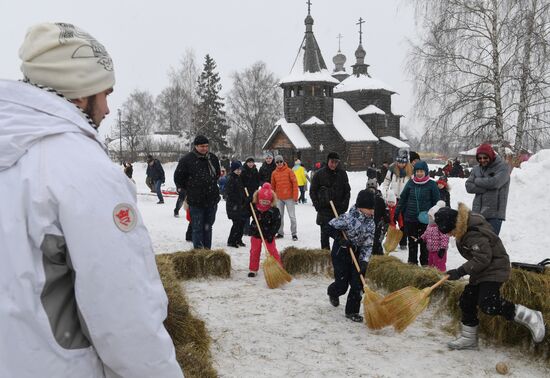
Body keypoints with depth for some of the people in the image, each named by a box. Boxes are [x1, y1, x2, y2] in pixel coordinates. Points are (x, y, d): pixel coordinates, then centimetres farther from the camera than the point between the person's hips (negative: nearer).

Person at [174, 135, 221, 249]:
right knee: (198, 229, -1)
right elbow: (178, 178, -1)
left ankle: (207, 251, 25)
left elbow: (217, 174, 25)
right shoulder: (187, 159, -9)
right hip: (196, 201, -5)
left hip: (212, 199, 5)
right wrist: (189, 189, 3)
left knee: (208, 227, 15)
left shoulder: (213, 158, 6)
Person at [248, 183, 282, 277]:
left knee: (272, 250, 0)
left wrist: (271, 234, -17)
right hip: (256, 233, 3)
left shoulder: (274, 210, -15)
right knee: (254, 251, 10)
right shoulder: (254, 207, -7)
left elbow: (277, 223, -12)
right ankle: (253, 269, 23)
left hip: (268, 234, -3)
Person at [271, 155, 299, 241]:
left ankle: (294, 233, 7)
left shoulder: (289, 171, -6)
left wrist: (295, 195, -11)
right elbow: (273, 186, 13)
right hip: (279, 198, 4)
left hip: (289, 197, -4)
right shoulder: (274, 173, 5)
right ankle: (280, 232, 22)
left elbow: (295, 183, -7)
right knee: (279, 216, 11)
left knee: (292, 216, -1)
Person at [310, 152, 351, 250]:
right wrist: (317, 204, -6)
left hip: (339, 209, 2)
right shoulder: (319, 174, -3)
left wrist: (345, 204, -2)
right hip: (324, 209, -2)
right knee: (325, 232, 2)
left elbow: (347, 191, 9)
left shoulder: (342, 173, 2)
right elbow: (312, 190, 3)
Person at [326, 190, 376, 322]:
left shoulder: (371, 223, -5)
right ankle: (333, 293, 39)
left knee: (358, 285, 1)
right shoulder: (348, 217, -23)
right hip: (341, 253, -5)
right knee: (342, 284, 2)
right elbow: (330, 228, -14)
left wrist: (364, 261, -13)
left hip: (357, 254, 5)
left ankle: (352, 311, 17)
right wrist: (341, 239, -22)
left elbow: (368, 245, -3)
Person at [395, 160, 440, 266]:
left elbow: (436, 202, 1)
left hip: (425, 219, -2)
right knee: (412, 241, 12)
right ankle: (412, 262, 25)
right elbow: (403, 198, 9)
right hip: (410, 218, 2)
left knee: (424, 242, 8)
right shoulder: (410, 183, 2)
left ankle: (425, 263, 21)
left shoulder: (431, 184, -4)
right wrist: (396, 212, 6)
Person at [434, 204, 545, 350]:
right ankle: (468, 339, 21)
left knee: (488, 305, -20)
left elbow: (483, 258, -29)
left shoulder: (473, 234, -28)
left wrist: (460, 272, -27)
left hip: (494, 268, -10)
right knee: (467, 302, 9)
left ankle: (531, 317, -7)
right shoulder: (465, 227, 3)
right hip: (481, 271, 10)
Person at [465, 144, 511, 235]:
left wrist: (477, 180, -4)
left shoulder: (502, 167, -3)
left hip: (494, 214, -5)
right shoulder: (476, 169, 11)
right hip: (477, 212, 5)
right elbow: (469, 186, 1)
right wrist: (487, 187, -12)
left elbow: (494, 182, -19)